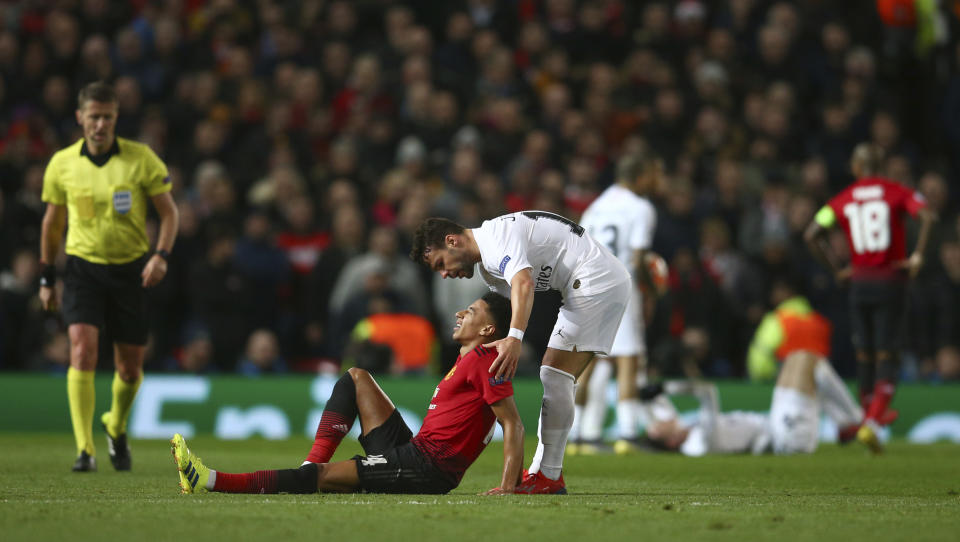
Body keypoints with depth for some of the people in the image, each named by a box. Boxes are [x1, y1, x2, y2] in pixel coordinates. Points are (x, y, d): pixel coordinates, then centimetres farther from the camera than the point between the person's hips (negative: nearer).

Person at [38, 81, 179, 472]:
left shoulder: (141, 158, -6)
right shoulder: (62, 164, -1)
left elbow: (169, 212, 0)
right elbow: (53, 221, 13)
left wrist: (161, 256, -17)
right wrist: (47, 277, 15)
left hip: (131, 268, 0)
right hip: (82, 267, 0)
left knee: (130, 368, 6)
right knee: (82, 351, -19)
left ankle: (116, 426, 38)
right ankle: (85, 450, -17)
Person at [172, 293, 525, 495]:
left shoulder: (484, 360, -10)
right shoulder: (467, 361, 20)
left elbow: (513, 423, -16)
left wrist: (508, 486, -25)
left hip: (427, 468, -11)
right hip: (412, 451, 11)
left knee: (324, 476, -19)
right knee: (356, 378, 15)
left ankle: (211, 481, -27)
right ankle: (312, 465, -1)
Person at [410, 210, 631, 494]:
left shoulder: (497, 236, -17)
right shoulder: (487, 265, 17)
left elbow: (523, 283, -33)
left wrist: (514, 338, -45)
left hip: (598, 279, -11)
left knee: (554, 376, -12)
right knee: (556, 381, 10)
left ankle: (549, 477, -12)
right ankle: (541, 471, 11)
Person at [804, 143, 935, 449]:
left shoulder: (842, 200, 5)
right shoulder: (897, 193, 0)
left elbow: (811, 235, 0)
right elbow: (928, 217, -17)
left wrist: (837, 270, 7)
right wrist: (918, 257, -11)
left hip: (859, 282, 2)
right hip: (891, 281, -2)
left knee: (864, 354, 15)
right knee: (886, 357, -2)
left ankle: (872, 414, 24)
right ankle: (872, 423, -16)